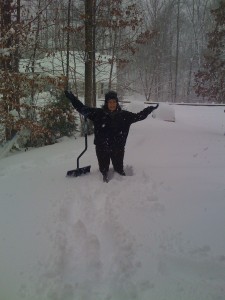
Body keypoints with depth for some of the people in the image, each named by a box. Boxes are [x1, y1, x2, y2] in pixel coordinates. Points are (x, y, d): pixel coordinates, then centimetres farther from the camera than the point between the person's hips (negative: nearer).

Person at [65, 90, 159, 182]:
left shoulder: (124, 115, -1)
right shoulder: (98, 113, -6)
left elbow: (138, 116, 11)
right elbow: (83, 109, -3)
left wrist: (149, 109, 9)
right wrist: (72, 98, -7)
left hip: (118, 148, 1)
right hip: (102, 147, -1)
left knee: (119, 168, 13)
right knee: (104, 167, 14)